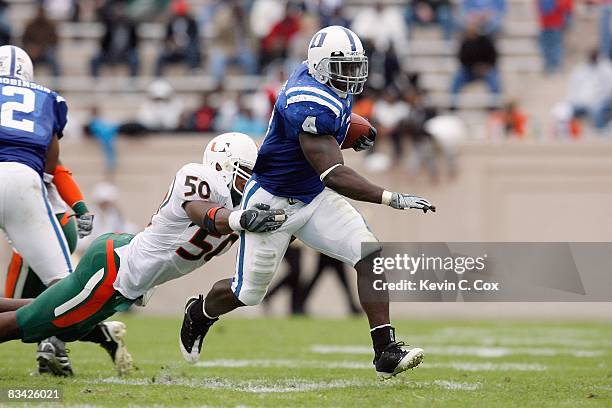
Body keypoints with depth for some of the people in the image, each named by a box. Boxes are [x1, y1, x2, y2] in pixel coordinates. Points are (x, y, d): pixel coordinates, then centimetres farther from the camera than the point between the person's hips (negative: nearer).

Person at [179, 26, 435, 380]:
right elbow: (335, 176, -39)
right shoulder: (309, 107, -33)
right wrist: (392, 199, -44)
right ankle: (199, 314, 44)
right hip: (272, 203, -8)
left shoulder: (331, 86, -5)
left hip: (314, 199, 8)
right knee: (248, 293, 11)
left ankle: (386, 351, -15)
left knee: (371, 257, -13)